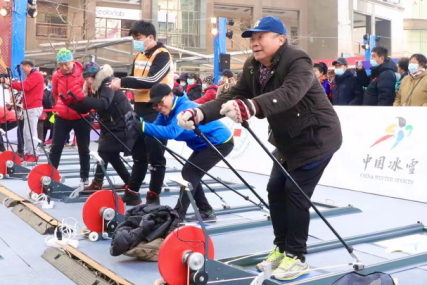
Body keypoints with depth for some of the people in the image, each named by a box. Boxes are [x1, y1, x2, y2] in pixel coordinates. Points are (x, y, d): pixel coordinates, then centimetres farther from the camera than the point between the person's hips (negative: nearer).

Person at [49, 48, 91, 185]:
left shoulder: (83, 74, -16)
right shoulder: (56, 76, -3)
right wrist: (60, 106, 14)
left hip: (81, 117, -3)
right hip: (62, 117, 3)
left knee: (83, 149, 8)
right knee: (55, 148, 3)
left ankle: (85, 177, 22)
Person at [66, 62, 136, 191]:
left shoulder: (107, 84, -19)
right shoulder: (94, 89, 8)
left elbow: (103, 103, -37)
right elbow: (84, 109, 7)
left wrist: (80, 99, -42)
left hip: (121, 125, -10)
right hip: (111, 125, 10)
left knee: (103, 151, -9)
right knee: (112, 155, 13)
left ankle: (97, 183, 0)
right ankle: (129, 181, 21)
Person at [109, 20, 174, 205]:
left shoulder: (162, 55, -13)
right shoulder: (139, 55, 13)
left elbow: (151, 80, -25)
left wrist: (123, 82, -23)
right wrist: (119, 81, 2)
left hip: (156, 110, -8)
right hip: (140, 108, 8)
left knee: (155, 155, -2)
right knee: (138, 153, 14)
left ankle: (154, 197, 6)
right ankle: (132, 192, 23)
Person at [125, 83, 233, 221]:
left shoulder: (185, 107, -29)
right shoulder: (167, 111, 0)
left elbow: (172, 132, -43)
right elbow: (156, 127, -9)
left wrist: (142, 126, -48)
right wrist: (138, 121, -27)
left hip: (220, 143, -10)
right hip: (207, 144, 10)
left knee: (189, 173, -11)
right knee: (191, 174, 11)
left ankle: (178, 214, -3)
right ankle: (206, 212, 20)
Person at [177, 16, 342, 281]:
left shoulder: (298, 62, -26)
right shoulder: (253, 68, -1)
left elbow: (288, 94, -45)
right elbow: (232, 97, -9)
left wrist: (252, 106, -62)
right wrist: (200, 113, -26)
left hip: (317, 136, -8)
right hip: (288, 140, 8)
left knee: (295, 192, -10)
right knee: (276, 190, 7)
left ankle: (297, 257, 3)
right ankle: (282, 248, 22)